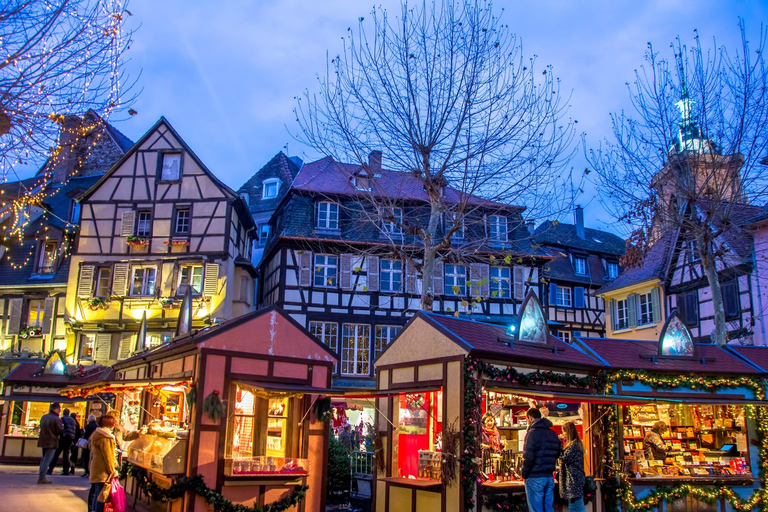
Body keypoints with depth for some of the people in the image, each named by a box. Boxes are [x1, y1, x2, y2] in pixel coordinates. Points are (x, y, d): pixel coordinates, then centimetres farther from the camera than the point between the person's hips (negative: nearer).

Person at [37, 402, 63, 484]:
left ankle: (41, 477, 19)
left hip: (43, 441, 8)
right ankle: (42, 477, -5)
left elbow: (41, 427, 17)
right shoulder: (57, 419, -14)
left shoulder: (43, 417, 9)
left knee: (43, 458, 18)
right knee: (47, 460, -4)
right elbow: (60, 431, -14)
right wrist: (62, 426, 5)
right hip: (52, 442, -8)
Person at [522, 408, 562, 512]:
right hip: (549, 477, 7)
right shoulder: (553, 433, 13)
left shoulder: (533, 432, -11)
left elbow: (528, 456, -17)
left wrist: (524, 473, -6)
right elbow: (558, 454, 17)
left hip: (535, 477, -7)